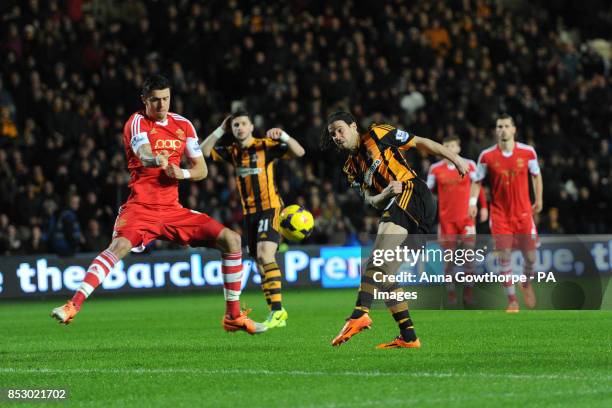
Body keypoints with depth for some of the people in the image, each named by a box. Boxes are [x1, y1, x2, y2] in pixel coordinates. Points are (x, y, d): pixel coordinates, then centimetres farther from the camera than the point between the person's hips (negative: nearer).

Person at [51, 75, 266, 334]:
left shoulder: (182, 125, 10)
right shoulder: (137, 123, -5)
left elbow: (201, 169, 14)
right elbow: (145, 157, -26)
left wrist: (182, 173, -10)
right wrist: (158, 161, -51)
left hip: (172, 210, 5)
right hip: (140, 208, -5)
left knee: (231, 240, -4)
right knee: (119, 245, -34)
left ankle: (233, 316, 5)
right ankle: (72, 307, -35)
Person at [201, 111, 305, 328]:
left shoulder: (266, 146, -6)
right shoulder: (233, 152, 10)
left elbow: (299, 152, -13)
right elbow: (203, 151, 7)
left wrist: (283, 136, -29)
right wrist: (220, 130, 0)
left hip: (270, 209, -6)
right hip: (249, 213, 6)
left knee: (264, 254, -24)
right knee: (261, 265, 6)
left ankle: (277, 309, -27)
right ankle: (276, 316, 12)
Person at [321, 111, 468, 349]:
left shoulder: (377, 135, 6)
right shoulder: (352, 167, 24)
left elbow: (421, 143, 8)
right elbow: (371, 200, 14)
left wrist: (455, 159, 3)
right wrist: (386, 193, -9)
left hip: (413, 194, -9)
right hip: (394, 207, 9)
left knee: (377, 258, -27)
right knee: (382, 276, 3)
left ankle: (360, 314, -43)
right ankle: (408, 338, 3)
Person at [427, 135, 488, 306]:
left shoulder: (469, 165, 2)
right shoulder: (435, 169, 3)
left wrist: (483, 207, 4)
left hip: (467, 217, 0)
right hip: (446, 218, 0)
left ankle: (468, 290, -1)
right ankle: (450, 291, 7)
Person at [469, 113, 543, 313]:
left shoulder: (528, 152, -3)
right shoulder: (487, 156, -5)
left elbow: (536, 175, 13)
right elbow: (477, 181, 5)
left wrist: (539, 200, 13)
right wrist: (473, 202, -7)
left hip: (523, 212, 1)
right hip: (499, 213, -1)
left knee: (530, 255, 1)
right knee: (504, 255, -8)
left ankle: (526, 284, 33)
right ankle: (512, 300, 3)